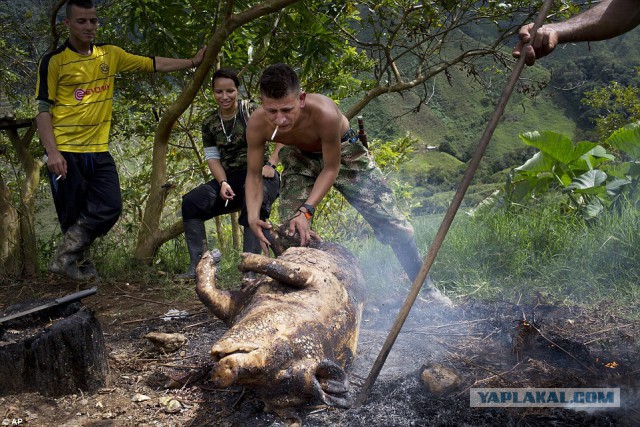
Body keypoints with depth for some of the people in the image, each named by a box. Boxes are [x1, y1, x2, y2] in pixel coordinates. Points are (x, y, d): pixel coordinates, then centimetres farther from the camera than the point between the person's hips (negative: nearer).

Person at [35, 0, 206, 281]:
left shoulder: (110, 55, 8)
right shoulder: (53, 61, -5)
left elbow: (153, 64, 13)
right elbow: (43, 109, -7)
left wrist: (192, 62, 11)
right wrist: (52, 152, -16)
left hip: (98, 151, 5)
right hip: (66, 152, -4)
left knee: (110, 207, -4)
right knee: (73, 215, 1)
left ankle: (66, 257, 7)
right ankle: (80, 265, 19)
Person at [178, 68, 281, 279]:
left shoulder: (251, 111, -6)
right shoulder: (210, 124, 8)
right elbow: (212, 157, 7)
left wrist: (271, 164, -17)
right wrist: (223, 183, -10)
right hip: (230, 178, 5)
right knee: (191, 201, -17)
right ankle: (197, 265, -13)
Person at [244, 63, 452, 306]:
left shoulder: (324, 113, -43)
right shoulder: (257, 125, -32)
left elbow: (331, 169, -29)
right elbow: (254, 174, -18)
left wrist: (306, 210, -37)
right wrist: (253, 217, -32)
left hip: (342, 151, -2)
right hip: (299, 158, 3)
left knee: (391, 222, -2)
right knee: (291, 230, -8)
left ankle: (425, 287, 15)